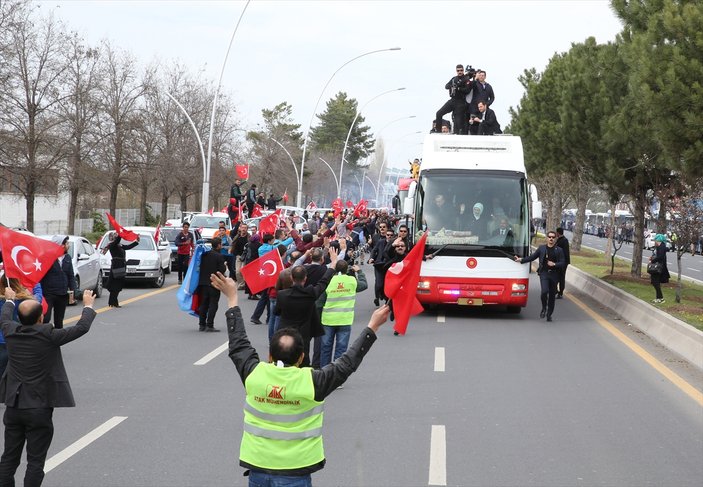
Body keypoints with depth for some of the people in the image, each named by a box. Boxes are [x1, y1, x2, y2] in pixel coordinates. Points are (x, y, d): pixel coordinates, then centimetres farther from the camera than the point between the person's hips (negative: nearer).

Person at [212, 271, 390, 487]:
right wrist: (373, 326, 5)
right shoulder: (312, 382, -14)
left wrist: (232, 298, 19)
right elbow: (347, 363, -4)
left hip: (258, 469, 3)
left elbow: (238, 343, 8)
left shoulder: (254, 374, -7)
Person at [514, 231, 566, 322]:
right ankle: (544, 308, 6)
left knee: (552, 295, 6)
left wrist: (554, 264, -13)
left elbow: (563, 263, 2)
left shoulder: (559, 250, 4)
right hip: (544, 273, -1)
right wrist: (521, 260, 9)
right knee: (544, 291, -20)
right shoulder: (541, 248, 7)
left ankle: (549, 314, 18)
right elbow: (532, 257, 13)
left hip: (554, 274, 1)